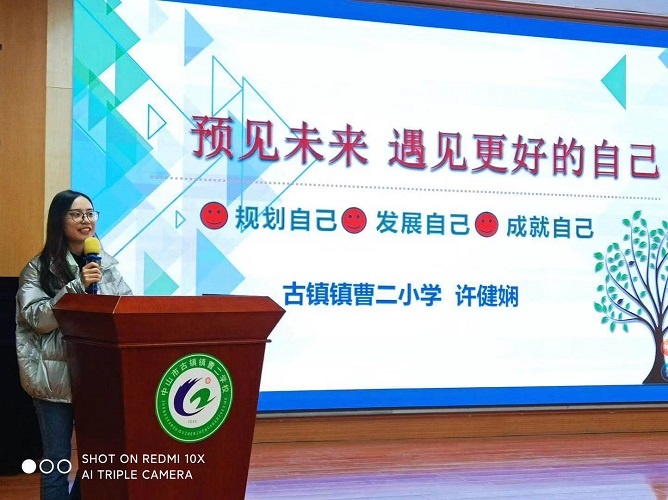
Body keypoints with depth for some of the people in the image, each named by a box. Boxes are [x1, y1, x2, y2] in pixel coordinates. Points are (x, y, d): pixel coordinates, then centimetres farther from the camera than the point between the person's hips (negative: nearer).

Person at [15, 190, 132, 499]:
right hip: (56, 376, -3)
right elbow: (38, 318, -12)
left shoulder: (107, 264, 9)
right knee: (57, 461, 3)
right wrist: (78, 286, -19)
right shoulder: (38, 268, -2)